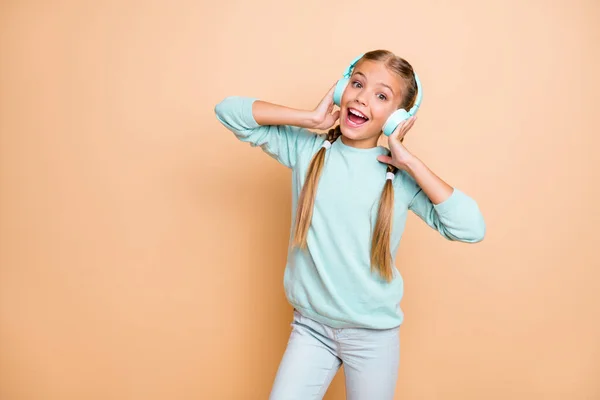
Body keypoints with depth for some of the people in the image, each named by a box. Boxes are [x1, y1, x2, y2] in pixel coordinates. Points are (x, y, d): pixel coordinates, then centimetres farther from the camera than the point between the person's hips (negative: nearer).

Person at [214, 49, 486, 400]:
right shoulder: (306, 148, -6)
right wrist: (312, 119, -15)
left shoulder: (401, 175, -9)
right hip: (310, 326, 1)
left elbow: (472, 229, -19)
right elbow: (229, 111, -8)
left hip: (375, 334, 0)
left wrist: (408, 160, -19)